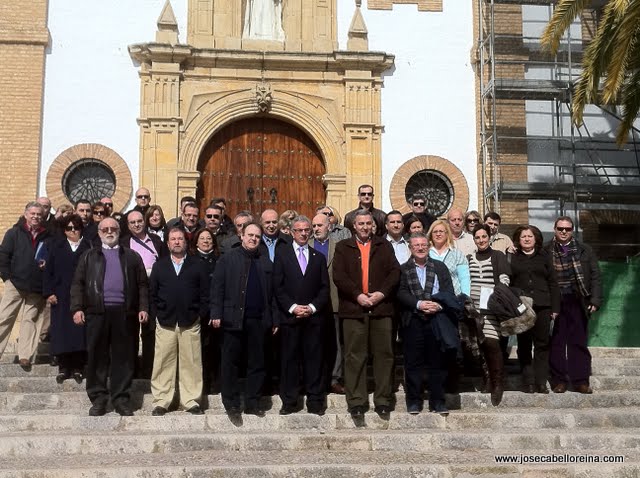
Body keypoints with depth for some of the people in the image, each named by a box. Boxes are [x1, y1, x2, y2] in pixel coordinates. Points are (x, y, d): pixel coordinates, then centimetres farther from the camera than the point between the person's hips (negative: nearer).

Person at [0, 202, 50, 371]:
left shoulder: (47, 236, 8)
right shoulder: (14, 233, 4)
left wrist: (46, 265, -4)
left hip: (36, 287, 1)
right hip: (15, 284, -1)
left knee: (31, 320, 2)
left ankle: (25, 356, 5)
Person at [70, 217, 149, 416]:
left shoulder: (132, 256, 14)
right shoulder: (89, 256, 14)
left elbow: (142, 284, 10)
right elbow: (78, 283, 7)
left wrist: (143, 307, -2)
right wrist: (77, 308, -5)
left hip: (124, 312, 0)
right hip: (97, 312, 0)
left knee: (123, 356, 2)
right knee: (97, 355, 2)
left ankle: (121, 398, 9)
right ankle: (98, 398, 10)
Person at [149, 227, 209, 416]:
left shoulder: (198, 265, 9)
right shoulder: (159, 265, 13)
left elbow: (205, 294, 6)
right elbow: (152, 293, 11)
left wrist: (201, 315, -2)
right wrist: (155, 315, 2)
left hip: (190, 323, -1)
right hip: (165, 323, 1)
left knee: (191, 363, 0)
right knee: (163, 364, 1)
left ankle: (191, 402, 8)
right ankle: (160, 402, 8)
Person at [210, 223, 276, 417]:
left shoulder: (266, 261, 12)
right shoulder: (228, 259, 3)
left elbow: (272, 292, 11)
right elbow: (217, 288, -2)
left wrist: (274, 320, 7)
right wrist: (216, 314, -10)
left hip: (258, 320, 3)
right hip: (233, 319, -3)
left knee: (257, 364, 7)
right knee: (231, 363, 3)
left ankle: (253, 403, 16)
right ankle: (231, 403, 12)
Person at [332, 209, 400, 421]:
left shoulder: (384, 246, 15)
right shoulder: (343, 247, 11)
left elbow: (395, 272, 6)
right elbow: (339, 276, -1)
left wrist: (382, 293, -9)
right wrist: (357, 295, -12)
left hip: (381, 308, 1)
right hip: (353, 309, -1)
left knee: (384, 355, 2)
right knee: (355, 357, 0)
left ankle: (383, 401, 10)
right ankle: (356, 402, 6)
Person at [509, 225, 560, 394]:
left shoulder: (544, 257, 13)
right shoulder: (512, 258, 9)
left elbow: (553, 283, 10)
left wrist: (555, 308, 3)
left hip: (542, 306, 1)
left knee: (542, 344, 1)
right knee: (524, 345, 2)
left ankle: (541, 382, 5)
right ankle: (528, 382, 6)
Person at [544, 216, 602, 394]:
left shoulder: (584, 250, 7)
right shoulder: (546, 252, 1)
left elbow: (595, 276, 5)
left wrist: (595, 300, -4)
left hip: (578, 303, 1)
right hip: (555, 303, -1)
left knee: (579, 341, 6)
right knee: (557, 342, 4)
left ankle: (580, 380, 12)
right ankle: (559, 380, 11)